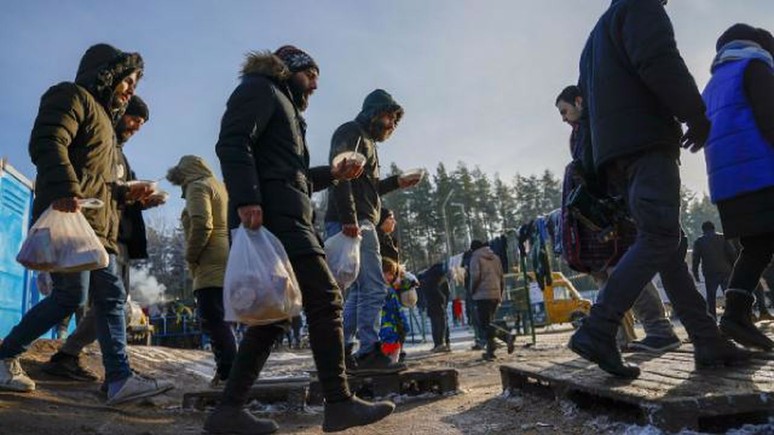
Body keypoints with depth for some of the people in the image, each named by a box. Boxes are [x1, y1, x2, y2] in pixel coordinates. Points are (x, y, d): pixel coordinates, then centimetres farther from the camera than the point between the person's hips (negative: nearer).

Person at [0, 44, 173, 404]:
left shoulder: (103, 117, 29)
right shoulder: (73, 97, 2)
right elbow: (47, 143, -18)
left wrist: (126, 192, 14)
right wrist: (65, 190, -31)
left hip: (99, 225, 10)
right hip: (69, 215, -10)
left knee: (111, 296, 1)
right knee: (71, 294, -11)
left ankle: (119, 378, -2)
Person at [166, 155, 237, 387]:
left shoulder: (198, 187, 0)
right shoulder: (221, 187, 28)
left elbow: (202, 225, -16)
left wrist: (190, 257, -5)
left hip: (212, 266, -9)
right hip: (228, 263, 9)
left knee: (213, 320, -11)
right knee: (219, 320, 11)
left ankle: (228, 373, -14)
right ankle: (227, 371, 12)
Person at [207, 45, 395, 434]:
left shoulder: (286, 108, 34)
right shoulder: (260, 88, 5)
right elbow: (232, 143, -12)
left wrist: (333, 174, 23)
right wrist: (247, 199, -25)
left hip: (285, 217, 10)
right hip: (272, 214, -10)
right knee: (325, 298, -11)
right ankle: (339, 403, -5)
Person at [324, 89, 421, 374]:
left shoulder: (366, 141, 27)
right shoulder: (350, 132, -2)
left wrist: (396, 182, 21)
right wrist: (349, 218, -25)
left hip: (360, 224, 10)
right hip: (352, 224, -10)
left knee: (358, 291, 11)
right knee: (373, 289, -10)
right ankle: (369, 354, -6)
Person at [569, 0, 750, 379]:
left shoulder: (596, 38, 32)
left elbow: (589, 98, 29)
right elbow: (660, 62, -14)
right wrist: (696, 115, -3)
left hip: (613, 151, 9)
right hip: (646, 142, -9)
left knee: (670, 244, 6)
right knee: (659, 239, -17)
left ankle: (707, 342, 5)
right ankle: (597, 331, -26)